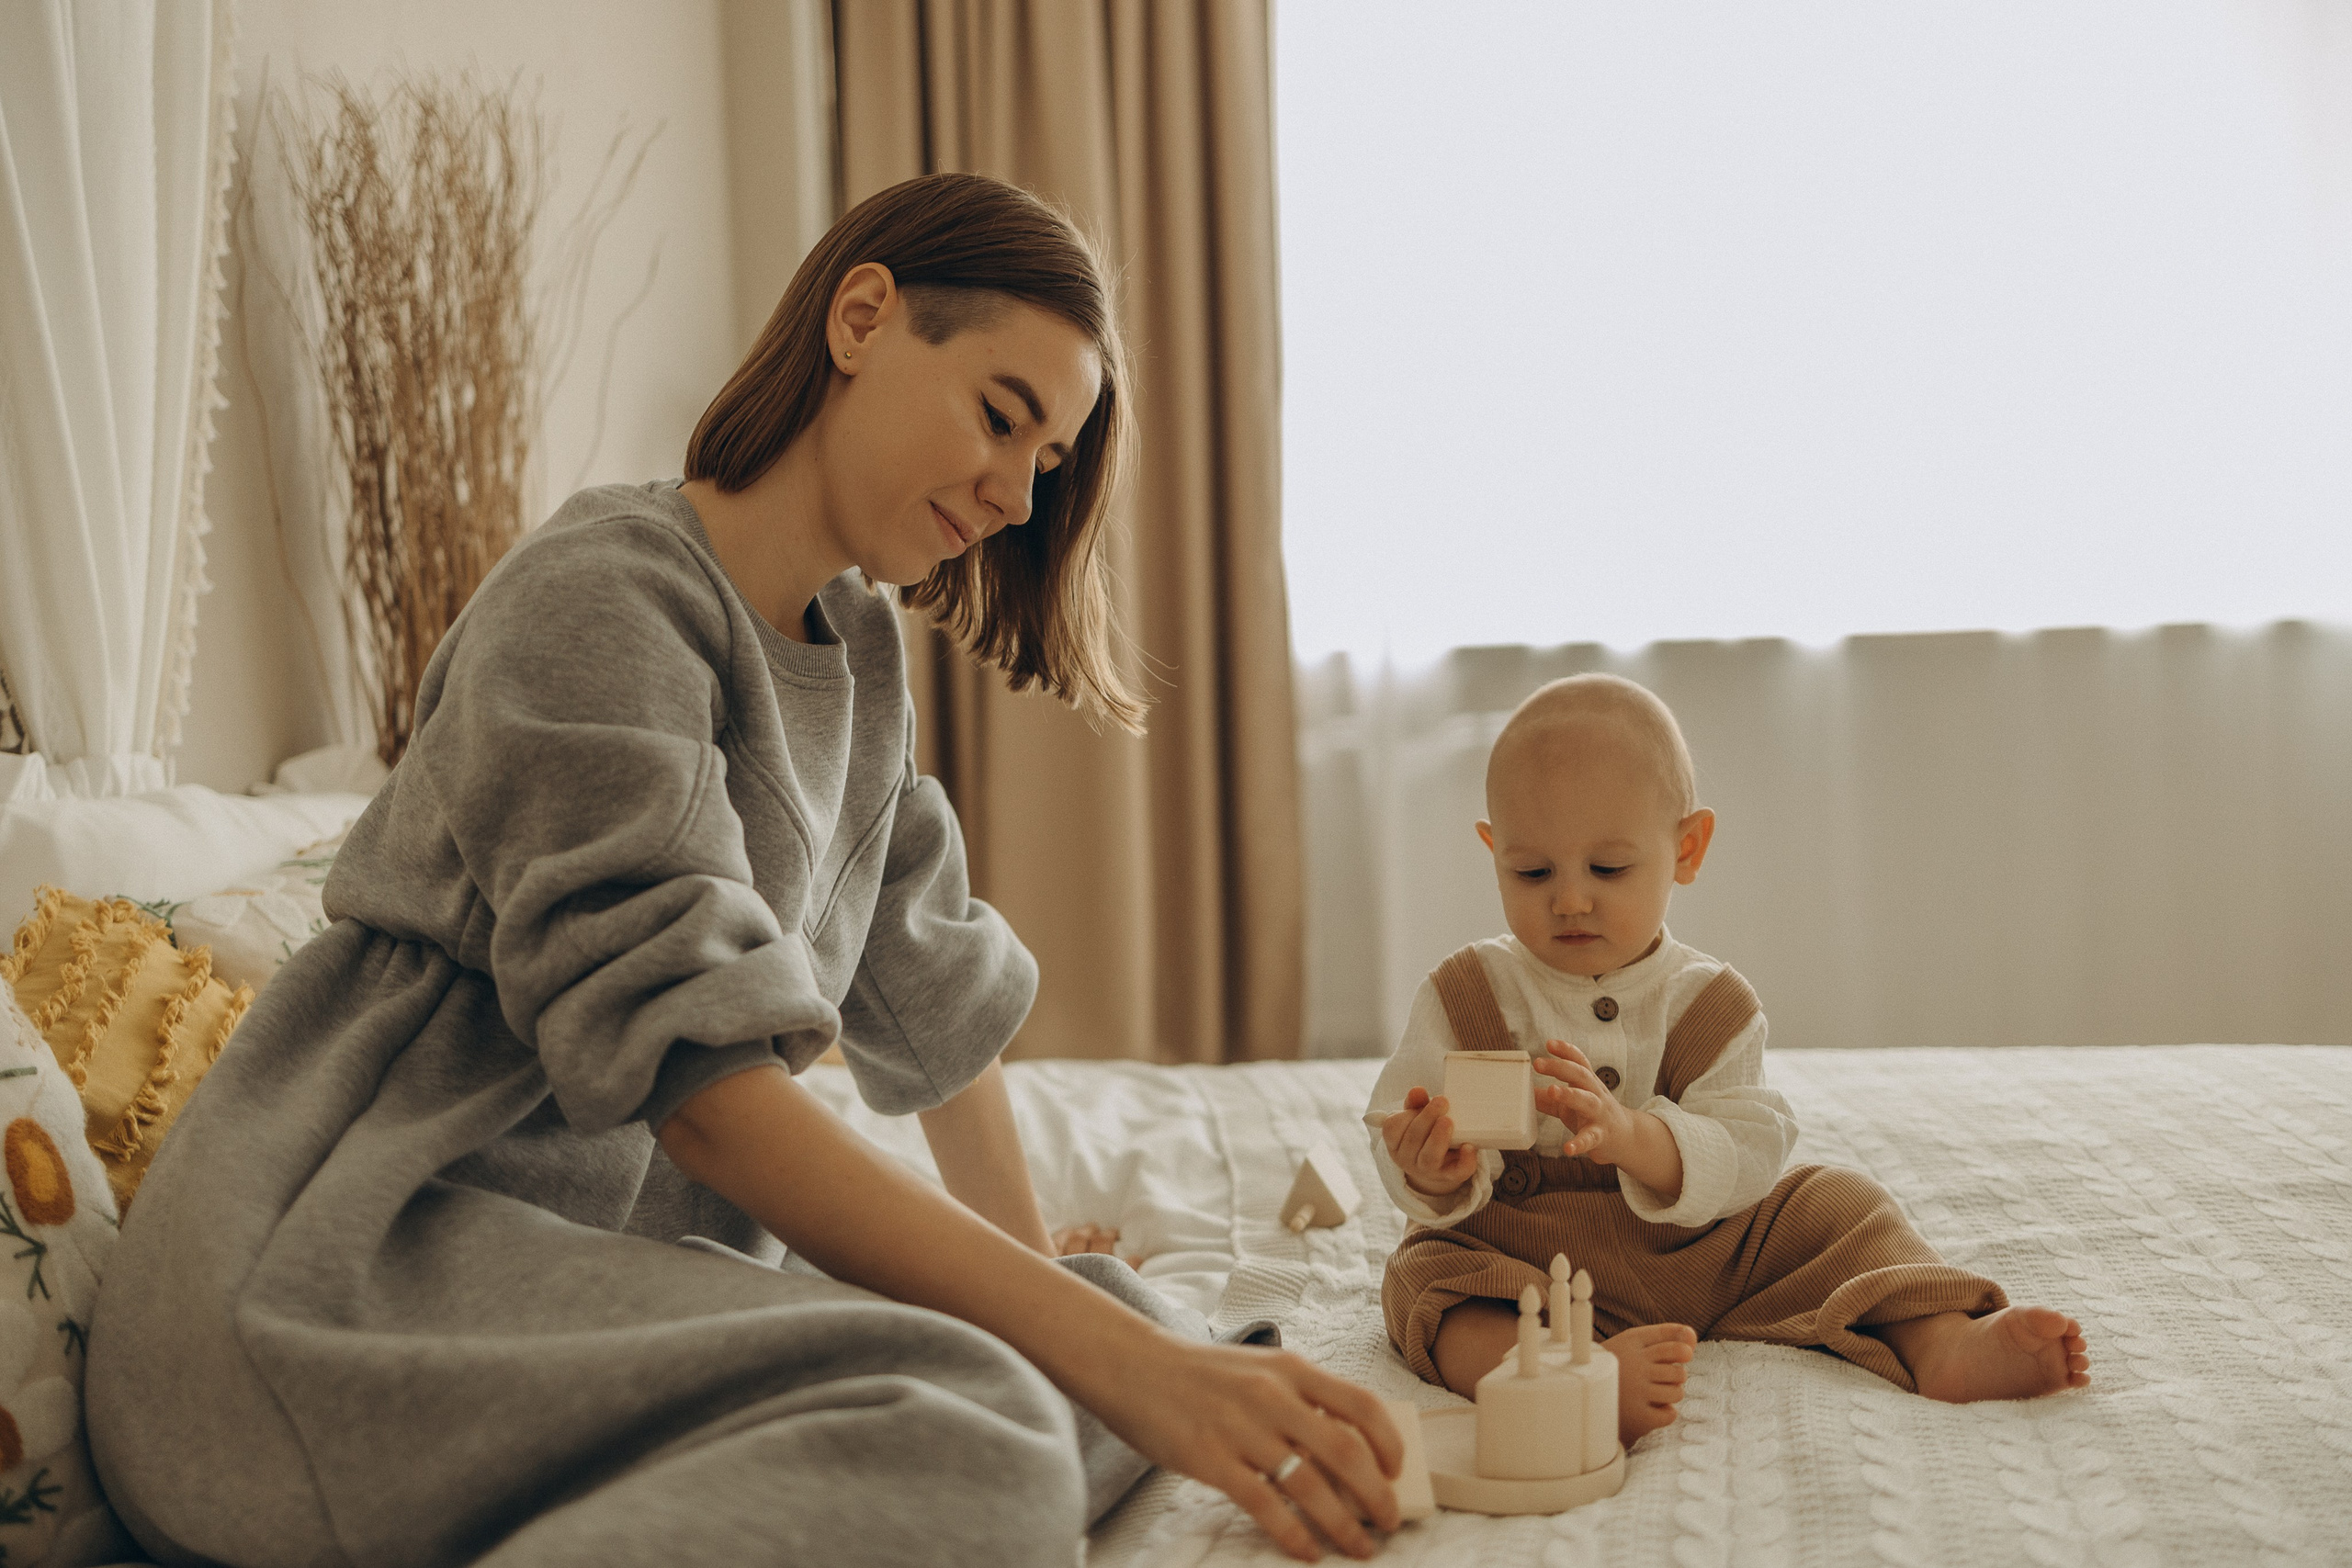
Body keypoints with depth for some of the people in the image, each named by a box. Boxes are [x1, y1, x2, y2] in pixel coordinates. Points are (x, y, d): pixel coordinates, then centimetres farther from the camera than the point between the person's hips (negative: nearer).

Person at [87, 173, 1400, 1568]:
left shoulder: (860, 650, 15)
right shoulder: (600, 599, -14)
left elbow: (935, 993, 22)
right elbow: (691, 1066, -25)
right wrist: (1109, 1353, -31)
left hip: (624, 1243, 9)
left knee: (1163, 1340, -11)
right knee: (961, 1438, -33)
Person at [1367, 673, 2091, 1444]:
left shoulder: (1709, 1003, 0)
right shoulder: (1468, 994, -2)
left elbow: (1748, 1158, -13)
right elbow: (1397, 1142, -6)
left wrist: (1633, 1137, -33)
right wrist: (1433, 1173, -33)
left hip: (1690, 1251, 3)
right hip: (1520, 1254, -2)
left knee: (1835, 1204, -6)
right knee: (1427, 1273, -33)